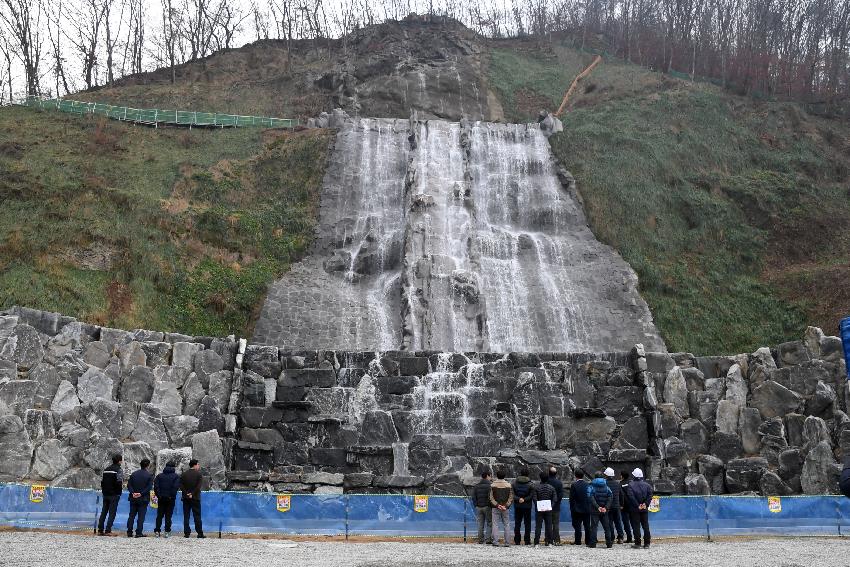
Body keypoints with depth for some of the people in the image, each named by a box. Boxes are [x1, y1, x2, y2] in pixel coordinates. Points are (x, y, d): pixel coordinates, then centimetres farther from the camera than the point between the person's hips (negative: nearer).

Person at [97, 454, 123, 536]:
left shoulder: (106, 469, 13)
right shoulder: (119, 469, -8)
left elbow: (102, 481, 13)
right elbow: (119, 482, -17)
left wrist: (103, 491, 18)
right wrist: (121, 487, 2)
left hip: (105, 494, 7)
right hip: (114, 494, -7)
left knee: (103, 512, 12)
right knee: (112, 512, -4)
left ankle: (100, 530, 12)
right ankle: (108, 531, -8)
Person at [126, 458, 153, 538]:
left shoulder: (133, 474, 7)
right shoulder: (149, 475, -6)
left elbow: (129, 485, 0)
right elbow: (149, 487, -15)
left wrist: (133, 492, -8)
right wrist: (141, 494, -14)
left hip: (133, 498, 4)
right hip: (143, 499, -4)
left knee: (131, 515, 11)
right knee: (141, 516, 1)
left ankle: (129, 532, 11)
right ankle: (139, 533, -2)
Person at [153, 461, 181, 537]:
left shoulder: (159, 475, 7)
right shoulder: (176, 476, -1)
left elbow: (155, 486, -3)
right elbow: (176, 487, -13)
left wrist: (158, 495, -1)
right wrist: (172, 495, -7)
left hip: (161, 498, 2)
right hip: (170, 499, -2)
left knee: (159, 515, 10)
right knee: (168, 515, 4)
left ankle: (157, 531, 7)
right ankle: (167, 532, 3)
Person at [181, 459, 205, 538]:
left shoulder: (184, 474, 6)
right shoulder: (199, 474, -5)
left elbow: (181, 485, -1)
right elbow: (198, 486, -13)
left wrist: (186, 493, -6)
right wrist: (192, 494, -10)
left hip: (186, 498, 3)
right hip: (195, 498, -3)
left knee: (186, 516, 8)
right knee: (197, 516, 1)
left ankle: (186, 533, 4)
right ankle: (200, 534, 0)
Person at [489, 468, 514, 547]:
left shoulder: (493, 485, -3)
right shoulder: (508, 485, 1)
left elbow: (491, 498, -6)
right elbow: (511, 497, -2)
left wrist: (497, 505, -7)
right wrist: (506, 506, -7)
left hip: (496, 508, -1)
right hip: (505, 508, 1)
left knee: (495, 524, 2)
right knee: (506, 525, 7)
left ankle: (495, 541, -6)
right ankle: (507, 542, 5)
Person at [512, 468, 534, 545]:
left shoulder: (515, 483, 1)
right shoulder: (530, 484, -5)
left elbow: (512, 494, -5)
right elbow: (532, 495, -11)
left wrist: (518, 499, -13)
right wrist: (525, 499, -11)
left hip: (517, 506, 2)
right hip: (527, 506, -2)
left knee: (517, 523, 9)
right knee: (527, 523, 5)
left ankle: (517, 541, 9)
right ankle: (527, 541, 2)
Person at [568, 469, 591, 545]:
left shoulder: (573, 485, -10)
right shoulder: (587, 484, 0)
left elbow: (571, 498, -9)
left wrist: (572, 508, -2)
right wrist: (589, 506, 14)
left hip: (577, 509, -3)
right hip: (587, 508, 4)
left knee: (577, 525, 2)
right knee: (587, 525, 10)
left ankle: (578, 541, 2)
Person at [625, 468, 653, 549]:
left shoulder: (630, 485, -7)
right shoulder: (646, 484, 5)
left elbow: (631, 497, -15)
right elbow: (650, 495, -3)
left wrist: (637, 506, -12)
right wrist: (646, 504, -6)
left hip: (634, 509, -4)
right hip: (644, 509, 4)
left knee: (636, 526, 1)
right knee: (645, 525, 10)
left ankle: (637, 543, 0)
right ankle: (646, 543, 11)